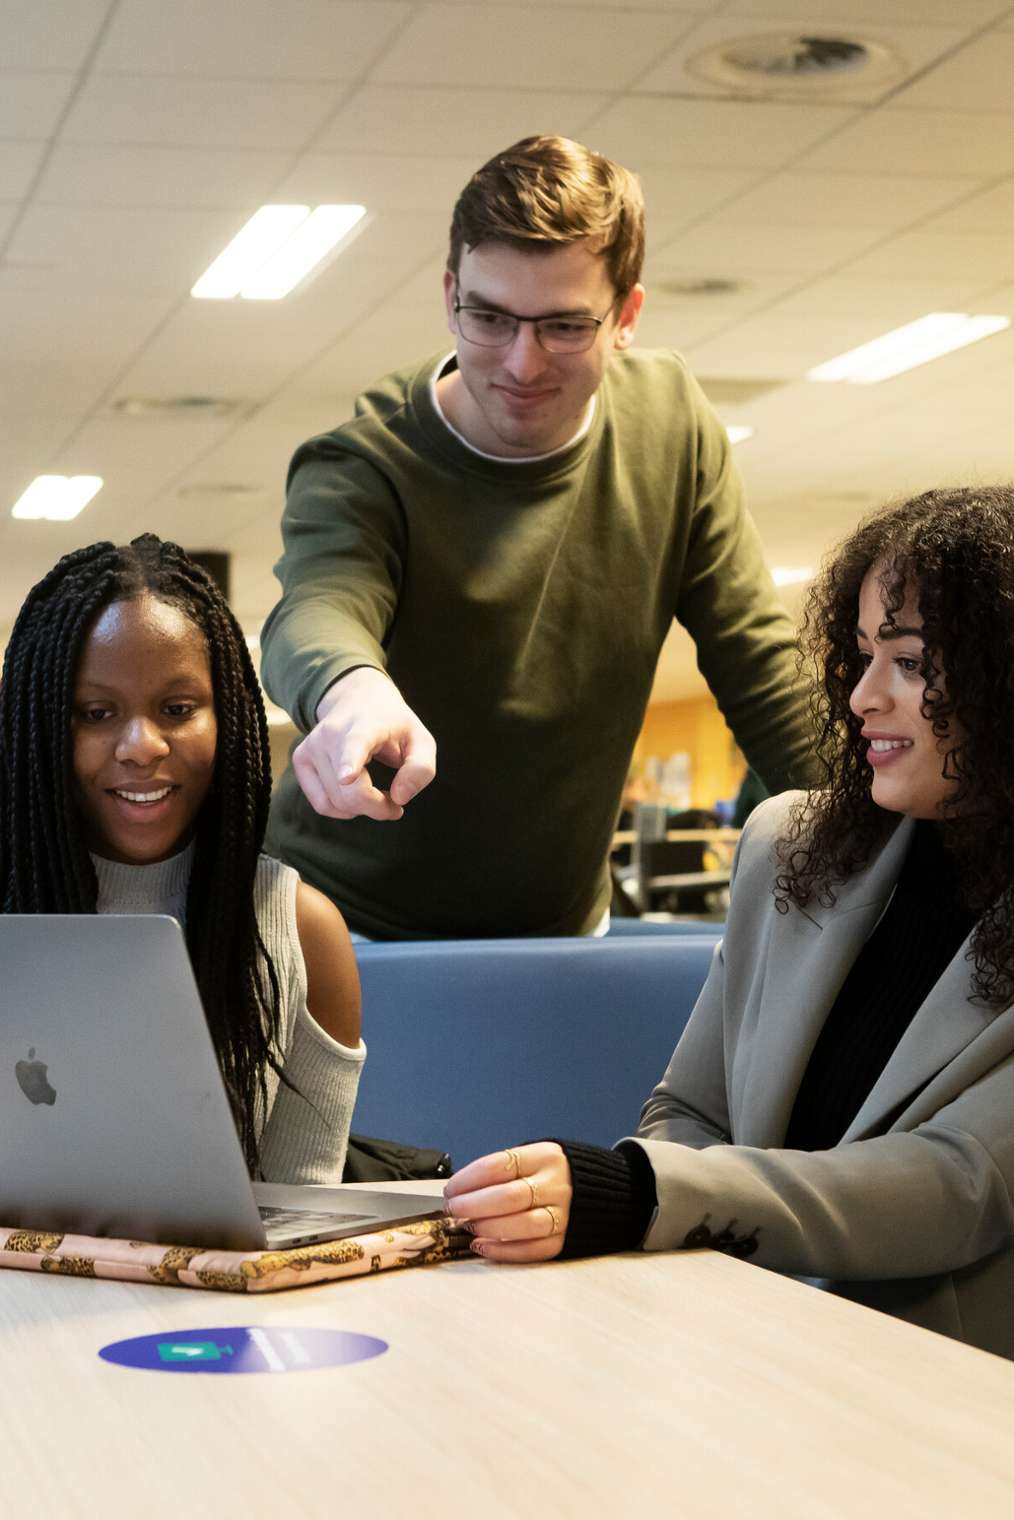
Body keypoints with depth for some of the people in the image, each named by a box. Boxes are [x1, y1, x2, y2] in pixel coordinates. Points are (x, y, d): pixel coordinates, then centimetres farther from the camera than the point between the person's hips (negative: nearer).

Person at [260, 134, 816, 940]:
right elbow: (318, 609, -37)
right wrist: (350, 691, -60)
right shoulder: (358, 471, -16)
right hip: (352, 926, -4)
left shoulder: (671, 422, -3)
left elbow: (759, 661, 1)